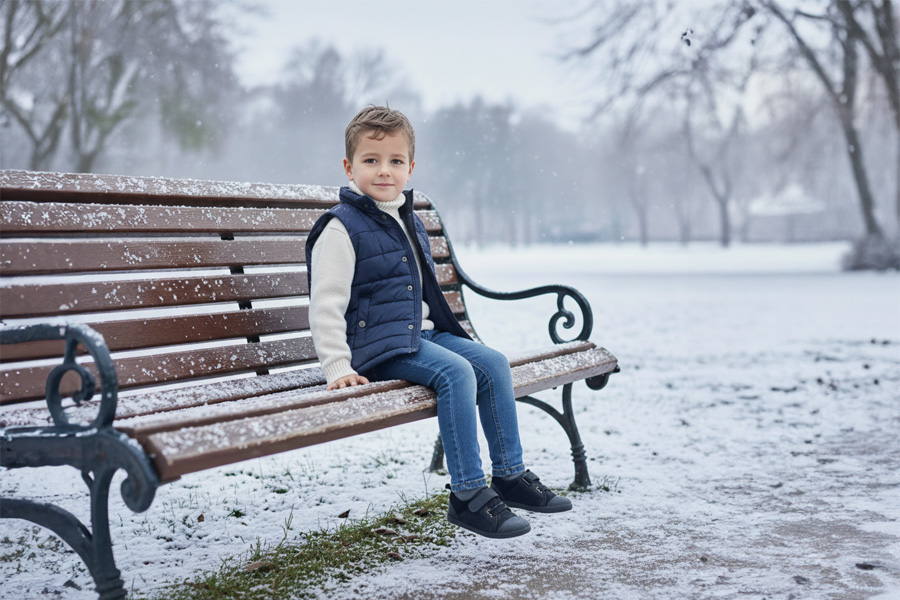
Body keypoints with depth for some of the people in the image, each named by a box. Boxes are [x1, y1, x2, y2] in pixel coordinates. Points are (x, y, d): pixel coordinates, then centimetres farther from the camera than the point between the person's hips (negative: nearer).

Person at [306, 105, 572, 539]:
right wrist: (338, 367, -20)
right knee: (456, 373, -28)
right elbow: (326, 304, -15)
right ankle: (468, 495, -24)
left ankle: (510, 475, 5)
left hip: (423, 333, 9)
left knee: (493, 363, -4)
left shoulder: (409, 222, 17)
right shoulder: (342, 228, -10)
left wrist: (441, 334, 27)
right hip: (379, 345, -9)